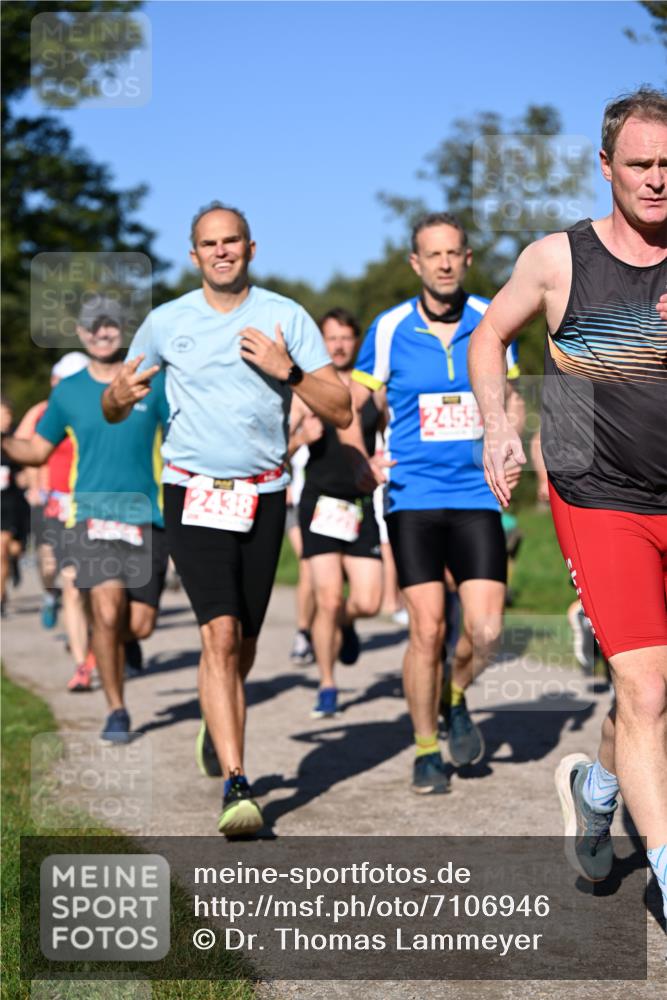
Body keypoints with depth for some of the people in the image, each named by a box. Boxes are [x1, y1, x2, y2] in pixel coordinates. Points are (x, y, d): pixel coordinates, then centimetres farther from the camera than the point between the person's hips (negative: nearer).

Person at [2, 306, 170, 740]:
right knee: (107, 613, -16)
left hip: (146, 516, 1)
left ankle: (107, 642, 36)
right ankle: (116, 710, 1)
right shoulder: (68, 392, 7)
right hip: (92, 514, -1)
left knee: (140, 626, -1)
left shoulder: (152, 383, 4)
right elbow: (38, 451, 15)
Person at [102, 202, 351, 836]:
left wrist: (287, 370, -16)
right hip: (194, 493, -1)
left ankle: (216, 728, 42)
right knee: (220, 634, -17)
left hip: (263, 496, 1)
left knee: (243, 644, 10)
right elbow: (114, 410, 16)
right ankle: (236, 785, -19)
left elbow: (340, 410, 0)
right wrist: (118, 395, -8)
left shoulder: (287, 318, 4)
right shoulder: (166, 322, 6)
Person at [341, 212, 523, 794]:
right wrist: (361, 463, -8)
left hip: (477, 498, 2)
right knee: (427, 631, -5)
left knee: (485, 631, -8)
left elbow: (509, 395, 18)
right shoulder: (389, 330, -2)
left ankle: (456, 701, 25)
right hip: (413, 500, -1)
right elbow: (349, 404, 8)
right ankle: (426, 752, 14)